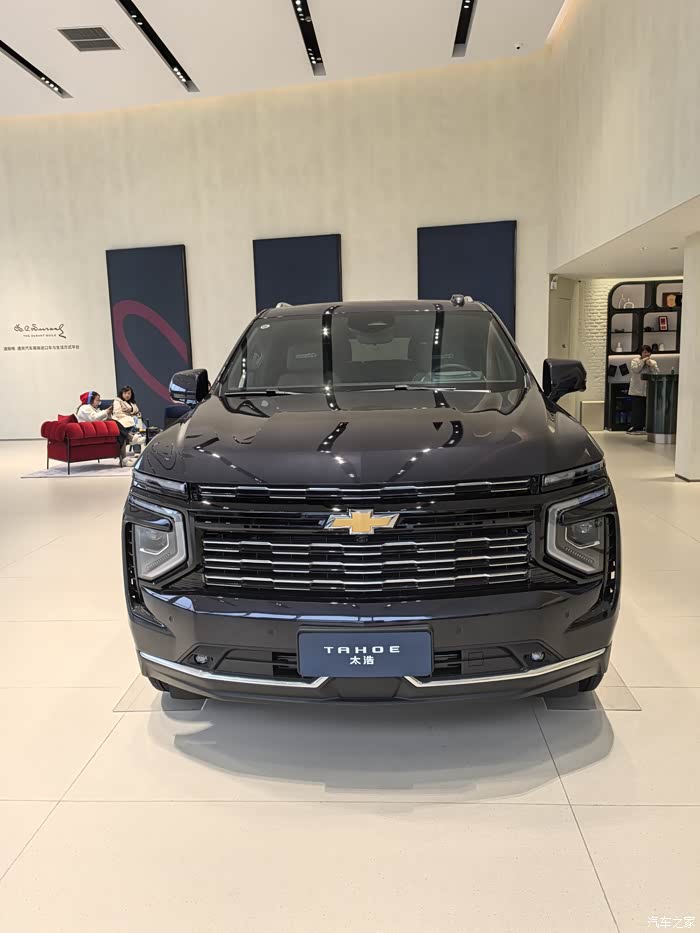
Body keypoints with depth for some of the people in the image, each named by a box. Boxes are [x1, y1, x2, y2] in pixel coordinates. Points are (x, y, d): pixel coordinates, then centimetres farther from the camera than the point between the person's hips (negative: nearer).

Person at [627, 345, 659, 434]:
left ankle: (643, 427, 7)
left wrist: (651, 365, -12)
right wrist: (643, 361, -10)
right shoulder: (635, 360, 6)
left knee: (646, 409, 1)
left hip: (648, 390, 3)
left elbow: (657, 373, 0)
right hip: (637, 390, -3)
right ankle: (635, 427, 0)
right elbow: (635, 369, -13)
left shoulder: (653, 362, 14)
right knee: (637, 409, -5)